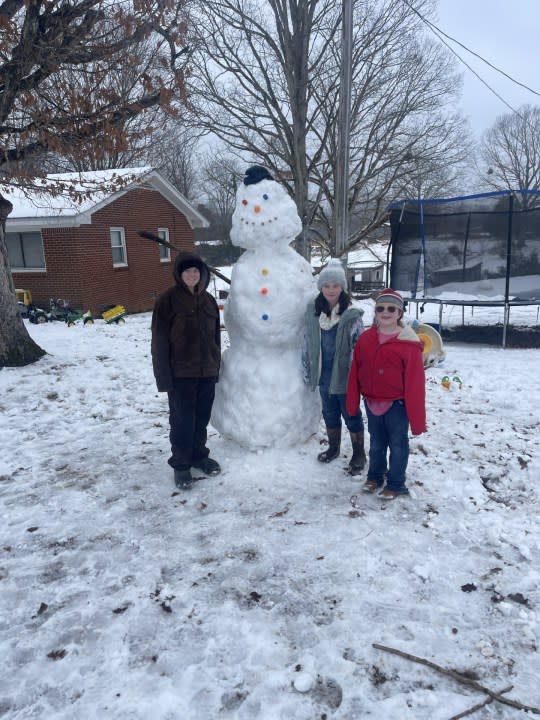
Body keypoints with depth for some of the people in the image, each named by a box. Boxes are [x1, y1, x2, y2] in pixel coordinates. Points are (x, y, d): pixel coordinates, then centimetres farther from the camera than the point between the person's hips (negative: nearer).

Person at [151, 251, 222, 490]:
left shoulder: (207, 299, 8)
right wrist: (163, 375, -13)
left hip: (207, 371, 5)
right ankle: (181, 464, 18)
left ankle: (199, 455, 33)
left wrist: (216, 365, 12)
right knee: (182, 420, 4)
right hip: (181, 373, -5)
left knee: (202, 417, 15)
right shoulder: (167, 300, -9)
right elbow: (159, 341, -10)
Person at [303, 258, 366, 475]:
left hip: (345, 374, -4)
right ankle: (333, 447, 39)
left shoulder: (352, 314, -13)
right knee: (329, 413, 19)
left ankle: (359, 454, 25)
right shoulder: (313, 311, 1)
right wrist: (307, 370, 8)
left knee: (351, 414, 8)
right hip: (324, 373, 4)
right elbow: (307, 342, 7)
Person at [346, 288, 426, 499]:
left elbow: (415, 383, -15)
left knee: (398, 445, 11)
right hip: (372, 402, 4)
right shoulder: (365, 339, -1)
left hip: (397, 404, -4)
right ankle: (375, 476, 39)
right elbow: (355, 373, 5)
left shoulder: (408, 344, -15)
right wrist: (352, 403, 6)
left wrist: (417, 418, -14)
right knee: (376, 443, 20)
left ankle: (396, 484, 27)